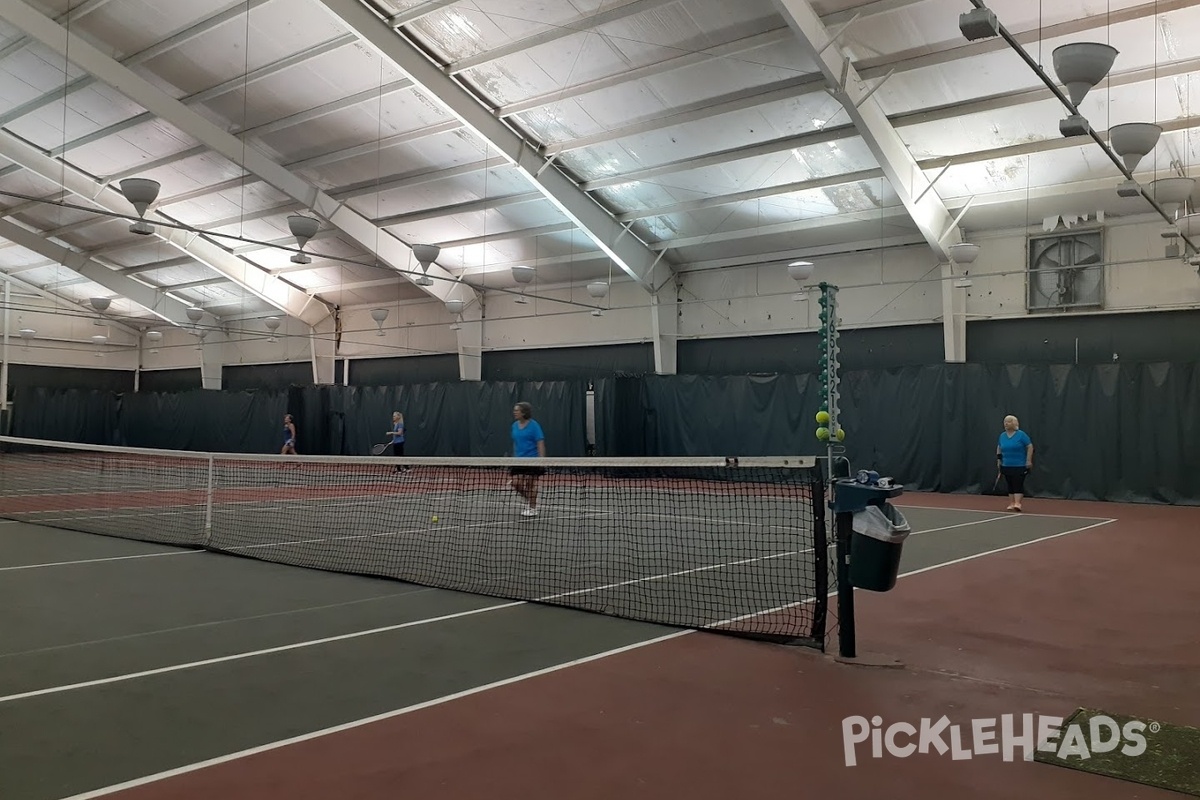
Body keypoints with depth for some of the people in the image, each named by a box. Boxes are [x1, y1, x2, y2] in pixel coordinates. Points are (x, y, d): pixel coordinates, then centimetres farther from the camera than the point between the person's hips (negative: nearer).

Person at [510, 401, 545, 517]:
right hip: (519, 460, 6)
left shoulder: (533, 425, -10)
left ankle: (532, 508, 12)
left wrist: (541, 459, -20)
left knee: (530, 483, -1)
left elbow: (540, 443, -13)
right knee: (516, 483, -1)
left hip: (532, 459, -6)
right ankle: (531, 500, 22)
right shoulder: (515, 425, 9)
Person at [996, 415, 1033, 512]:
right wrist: (998, 459, 13)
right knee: (1010, 485, 8)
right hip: (1006, 466, 5)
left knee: (1018, 485, -11)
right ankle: (1011, 504, 10)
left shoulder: (1021, 434, -7)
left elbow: (1030, 447, -6)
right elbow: (999, 448, 23)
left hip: (1019, 466, -5)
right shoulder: (1002, 436, 9)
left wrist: (1029, 460, -12)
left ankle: (1017, 503, -15)